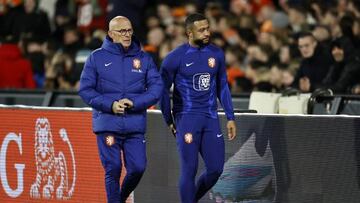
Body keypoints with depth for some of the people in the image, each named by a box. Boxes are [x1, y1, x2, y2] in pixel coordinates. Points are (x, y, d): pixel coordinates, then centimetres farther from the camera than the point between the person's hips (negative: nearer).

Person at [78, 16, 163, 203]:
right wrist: (110, 105, -13)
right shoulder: (97, 58, 2)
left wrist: (134, 102, -12)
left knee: (137, 168, -3)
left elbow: (157, 87, 2)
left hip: (135, 125, 2)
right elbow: (85, 89, 0)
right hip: (107, 123, -2)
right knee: (113, 170, -4)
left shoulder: (143, 58, 8)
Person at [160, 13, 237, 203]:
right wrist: (169, 121, 1)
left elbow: (222, 87, 15)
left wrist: (230, 118, 11)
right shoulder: (175, 57, -8)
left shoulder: (216, 54, 6)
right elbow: (163, 90, 0)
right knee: (190, 170, -5)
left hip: (210, 118, 5)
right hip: (187, 118, -5)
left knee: (216, 169, 2)